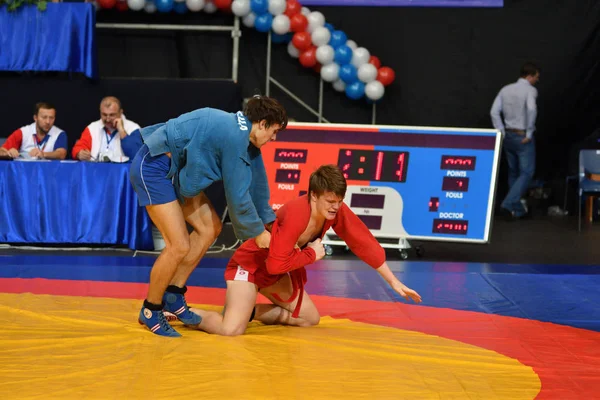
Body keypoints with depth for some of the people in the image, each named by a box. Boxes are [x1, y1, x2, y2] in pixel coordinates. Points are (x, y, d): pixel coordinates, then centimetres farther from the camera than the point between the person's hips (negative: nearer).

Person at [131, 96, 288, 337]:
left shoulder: (243, 133, 8)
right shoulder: (235, 138, -22)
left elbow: (256, 181, 19)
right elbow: (237, 195, -16)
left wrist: (268, 222, 21)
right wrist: (257, 232, -4)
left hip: (175, 170, 11)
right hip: (152, 167, -11)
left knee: (210, 227, 9)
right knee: (179, 245, -12)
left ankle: (173, 295, 16)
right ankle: (151, 310, 7)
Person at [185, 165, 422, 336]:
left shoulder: (337, 211, -13)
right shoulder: (296, 214, -35)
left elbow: (365, 243, -4)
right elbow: (276, 263, -36)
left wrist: (393, 282, -2)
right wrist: (312, 254, -23)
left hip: (276, 272, 8)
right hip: (249, 265, -8)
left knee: (311, 319, 12)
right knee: (232, 330, -27)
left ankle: (247, 312, 17)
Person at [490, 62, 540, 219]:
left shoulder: (506, 89, 6)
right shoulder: (530, 90, -12)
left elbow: (494, 112, 3)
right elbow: (531, 109, -29)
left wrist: (502, 133, 7)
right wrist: (529, 133, -20)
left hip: (508, 135, 7)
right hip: (523, 138, -6)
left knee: (514, 172, 16)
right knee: (526, 172, 0)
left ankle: (517, 209, 19)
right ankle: (510, 203, -14)